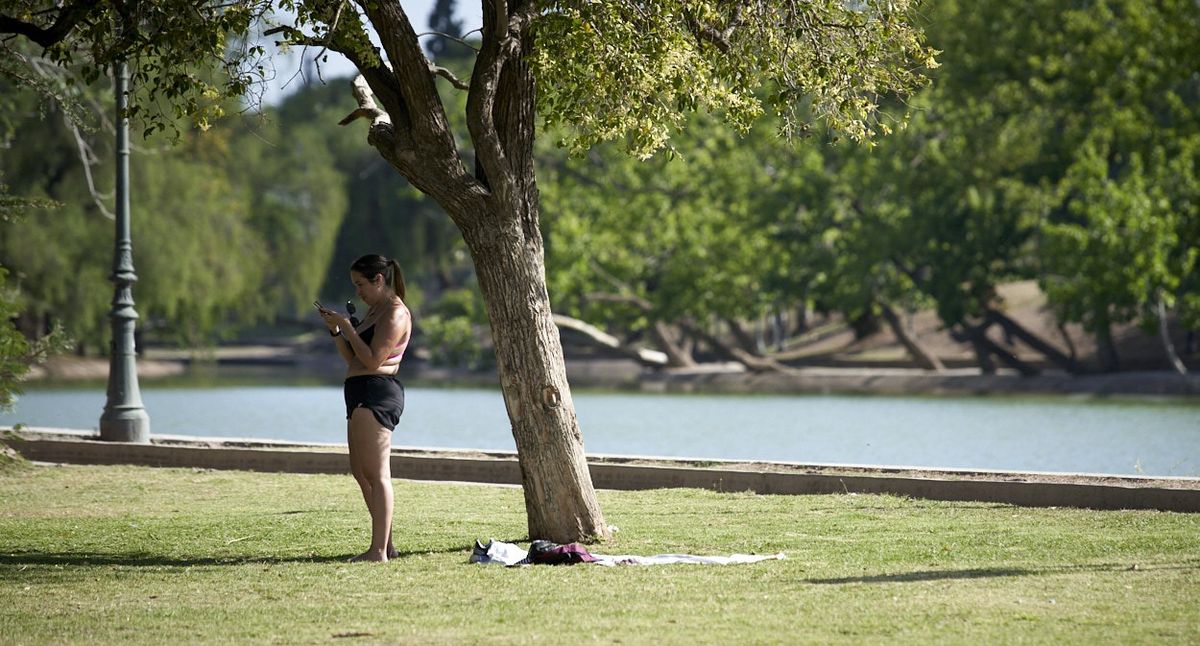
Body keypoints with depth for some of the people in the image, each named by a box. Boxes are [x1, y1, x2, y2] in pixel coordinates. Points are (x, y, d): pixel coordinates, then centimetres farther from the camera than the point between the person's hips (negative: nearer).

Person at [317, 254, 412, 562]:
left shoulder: (395, 313, -11)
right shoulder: (374, 311, 21)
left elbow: (372, 360, -19)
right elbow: (352, 358, 20)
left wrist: (346, 326, -14)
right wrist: (335, 330, 7)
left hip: (376, 394, -11)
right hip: (361, 394, 11)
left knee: (376, 475, -12)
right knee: (361, 472, 15)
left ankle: (378, 551, -15)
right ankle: (386, 545, 21)